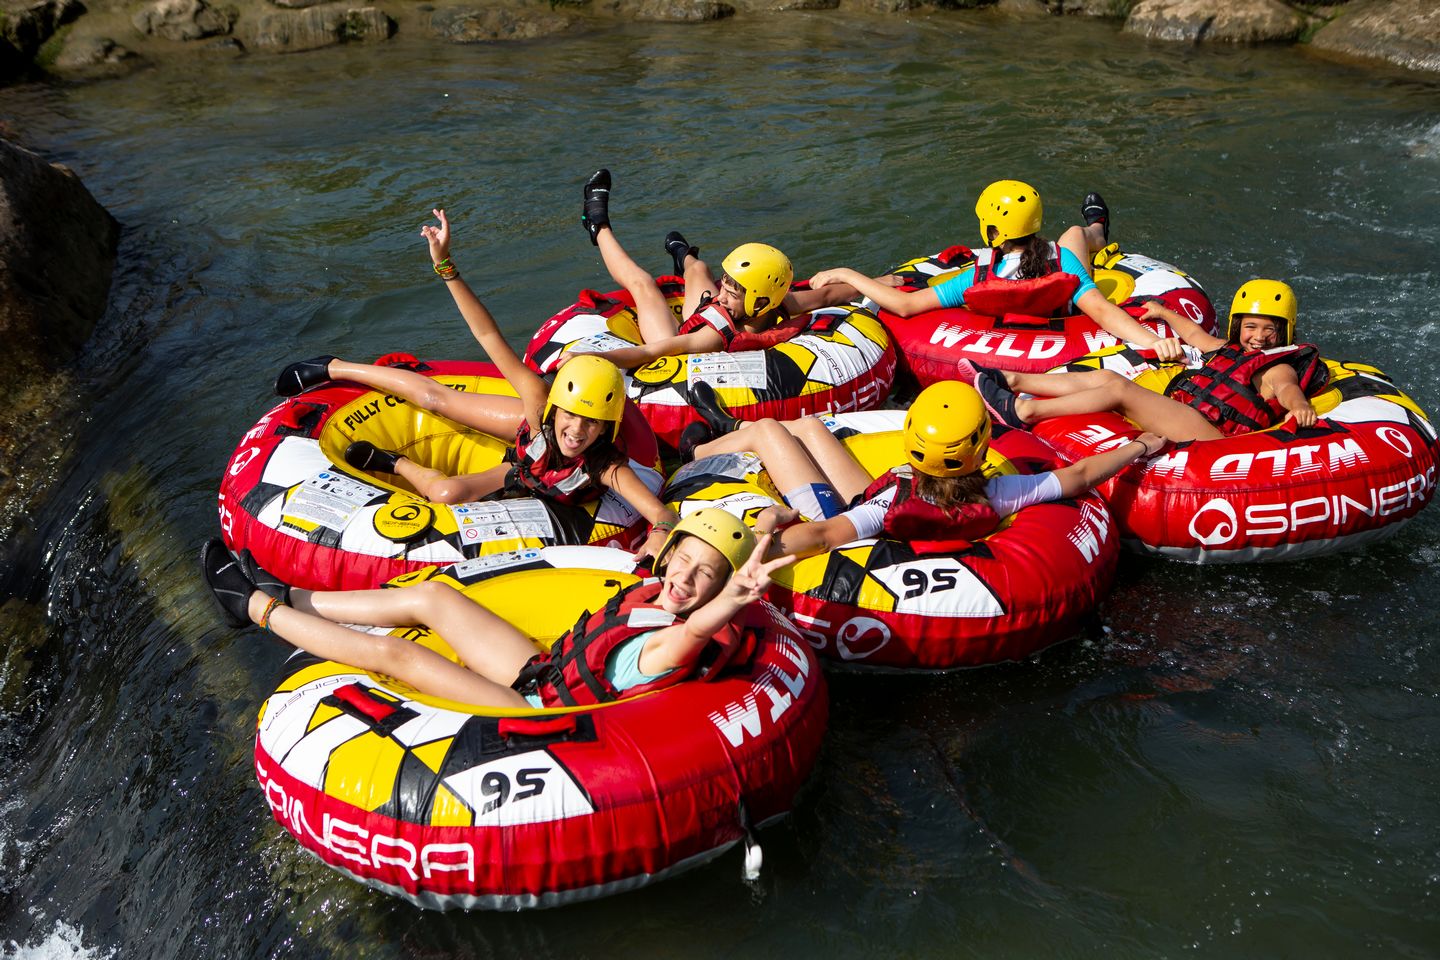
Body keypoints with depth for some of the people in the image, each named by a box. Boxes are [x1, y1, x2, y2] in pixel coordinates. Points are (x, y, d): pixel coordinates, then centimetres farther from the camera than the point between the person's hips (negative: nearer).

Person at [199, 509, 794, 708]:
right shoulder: (652, 590, -7)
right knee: (431, 595, 9)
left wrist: (732, 598, -75)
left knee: (392, 652, -7)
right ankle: (287, 598, 27)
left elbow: (694, 629, -57)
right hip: (544, 672, 8)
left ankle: (257, 608, 13)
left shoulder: (670, 650, -31)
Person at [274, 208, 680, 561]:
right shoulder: (540, 407, -40)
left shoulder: (605, 467, -46)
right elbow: (489, 337, -42)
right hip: (530, 433, 2)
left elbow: (663, 514, -56)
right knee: (436, 397, 13)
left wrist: (660, 532, -78)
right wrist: (446, 267, -49)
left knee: (449, 492, -17)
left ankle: (396, 464, 18)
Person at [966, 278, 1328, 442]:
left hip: (1209, 436, -9)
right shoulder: (1229, 351, 25)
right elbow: (1196, 335, 43)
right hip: (1177, 415, 9)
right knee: (1105, 377, 2)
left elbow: (1288, 388, -22)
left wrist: (1298, 405, -47)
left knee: (1118, 389, -21)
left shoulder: (1278, 370, 2)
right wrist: (1165, 313, 59)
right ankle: (1011, 380, 3)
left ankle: (1024, 410, -23)